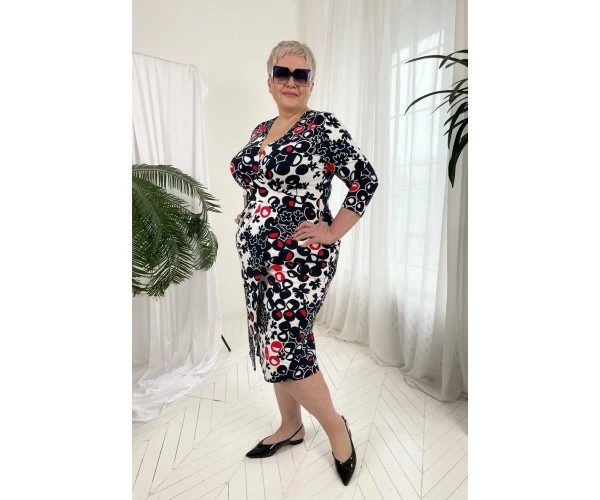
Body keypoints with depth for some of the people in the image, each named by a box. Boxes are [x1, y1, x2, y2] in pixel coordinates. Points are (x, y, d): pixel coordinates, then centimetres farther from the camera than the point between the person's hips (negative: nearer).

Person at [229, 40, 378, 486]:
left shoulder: (324, 126, -6)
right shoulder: (260, 130, 15)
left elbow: (366, 180, -8)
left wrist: (334, 232, -11)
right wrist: (250, 216, 12)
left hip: (300, 256, -7)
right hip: (257, 255, 8)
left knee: (285, 348, -8)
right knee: (271, 345, 14)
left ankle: (336, 426, 21)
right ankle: (291, 427, 36)